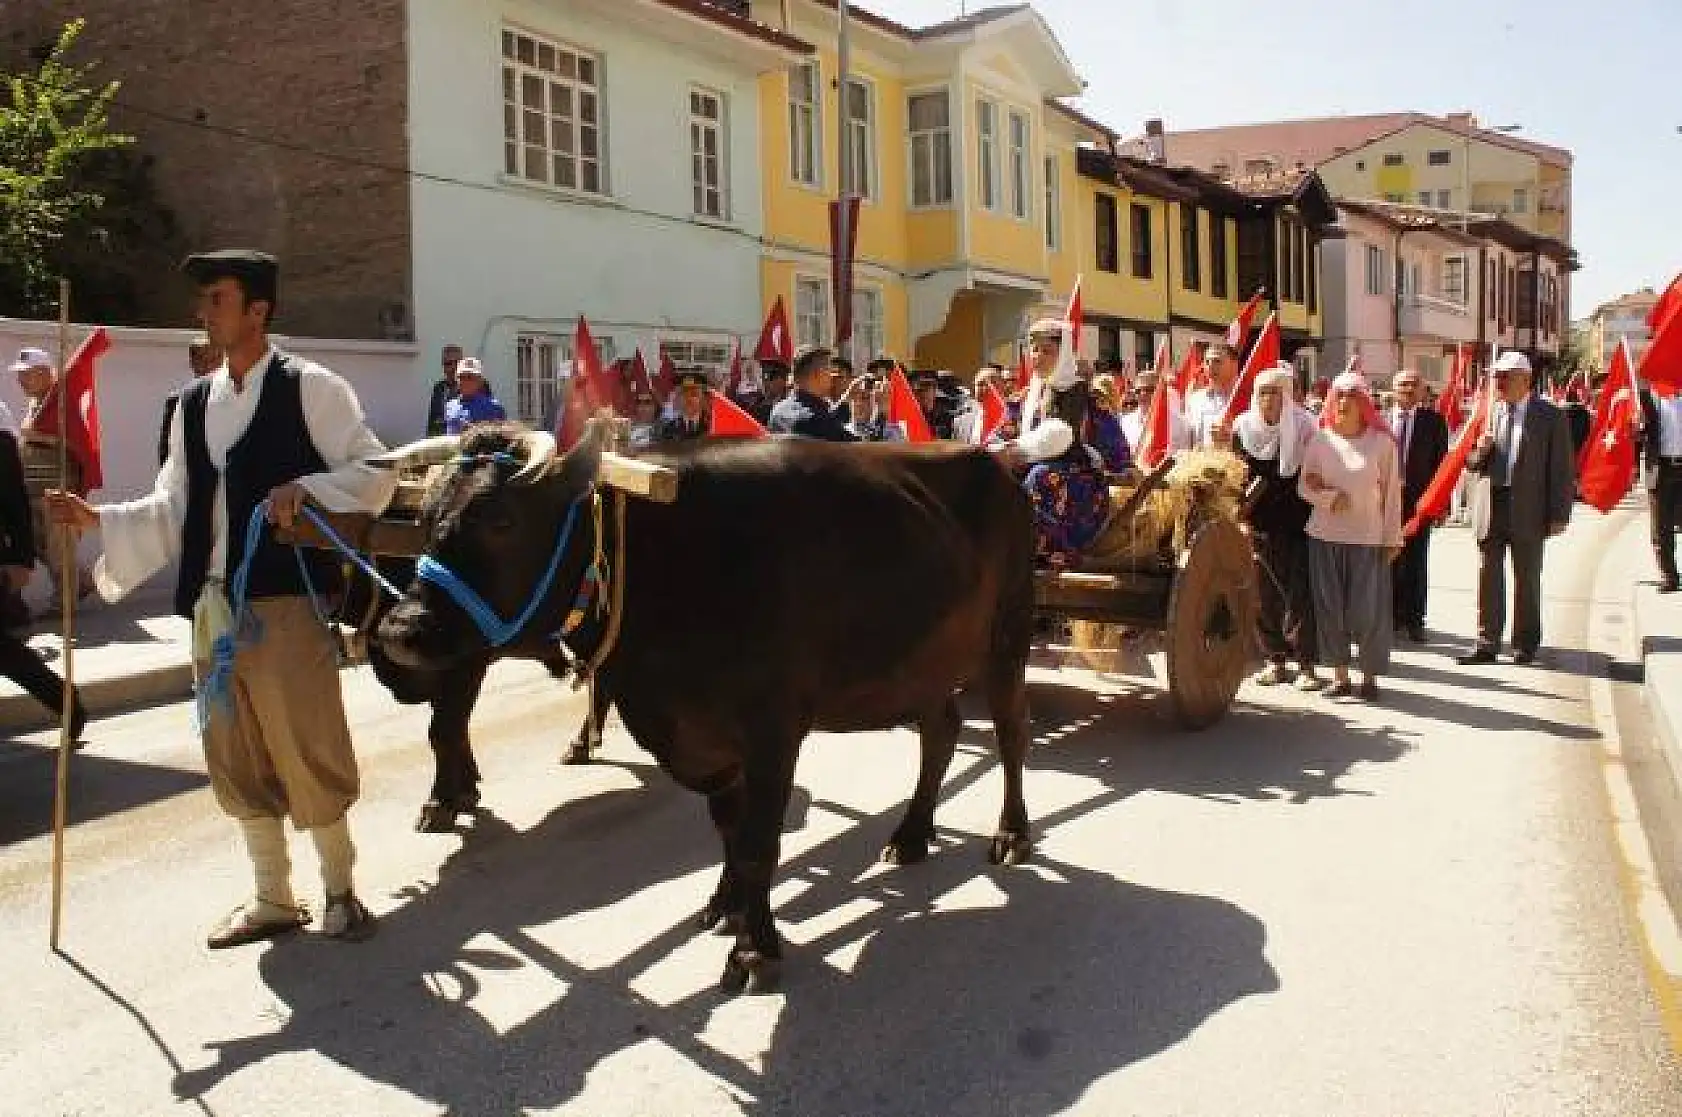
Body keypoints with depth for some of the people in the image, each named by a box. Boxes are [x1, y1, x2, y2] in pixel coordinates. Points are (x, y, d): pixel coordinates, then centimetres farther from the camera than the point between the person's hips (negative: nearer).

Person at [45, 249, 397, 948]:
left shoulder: (309, 388, -3)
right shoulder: (194, 402, 14)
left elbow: (376, 473, -4)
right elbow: (173, 511, 14)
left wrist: (306, 487, -18)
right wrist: (98, 520, 1)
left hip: (286, 601, -6)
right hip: (213, 607, 7)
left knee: (306, 753, -1)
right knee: (237, 761, 13)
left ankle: (340, 891, 19)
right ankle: (273, 900, 28)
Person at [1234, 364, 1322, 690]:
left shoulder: (1303, 428, -4)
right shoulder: (1243, 429, 4)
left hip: (1296, 526, -3)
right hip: (1258, 526, 3)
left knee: (1300, 594, -3)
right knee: (1266, 595, 6)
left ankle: (1306, 665, 2)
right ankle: (1275, 660, 17)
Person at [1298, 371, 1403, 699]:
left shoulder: (1381, 442, -1)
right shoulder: (1320, 439, 4)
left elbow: (1392, 493, 2)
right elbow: (1305, 486, 6)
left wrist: (1393, 537, -1)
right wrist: (1329, 497, -13)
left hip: (1368, 537, -2)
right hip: (1325, 536, 2)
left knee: (1368, 608, -1)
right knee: (1330, 607, 4)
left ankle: (1370, 675, 13)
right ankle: (1340, 675, 15)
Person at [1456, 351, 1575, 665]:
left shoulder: (1549, 417, -3)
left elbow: (1562, 469, -3)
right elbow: (1470, 463, 12)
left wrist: (1559, 515, -7)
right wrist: (1479, 451, -12)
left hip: (1528, 510, -3)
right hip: (1490, 507, 3)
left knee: (1527, 580, 8)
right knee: (1488, 578, 5)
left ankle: (1525, 645, 19)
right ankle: (1487, 643, 12)